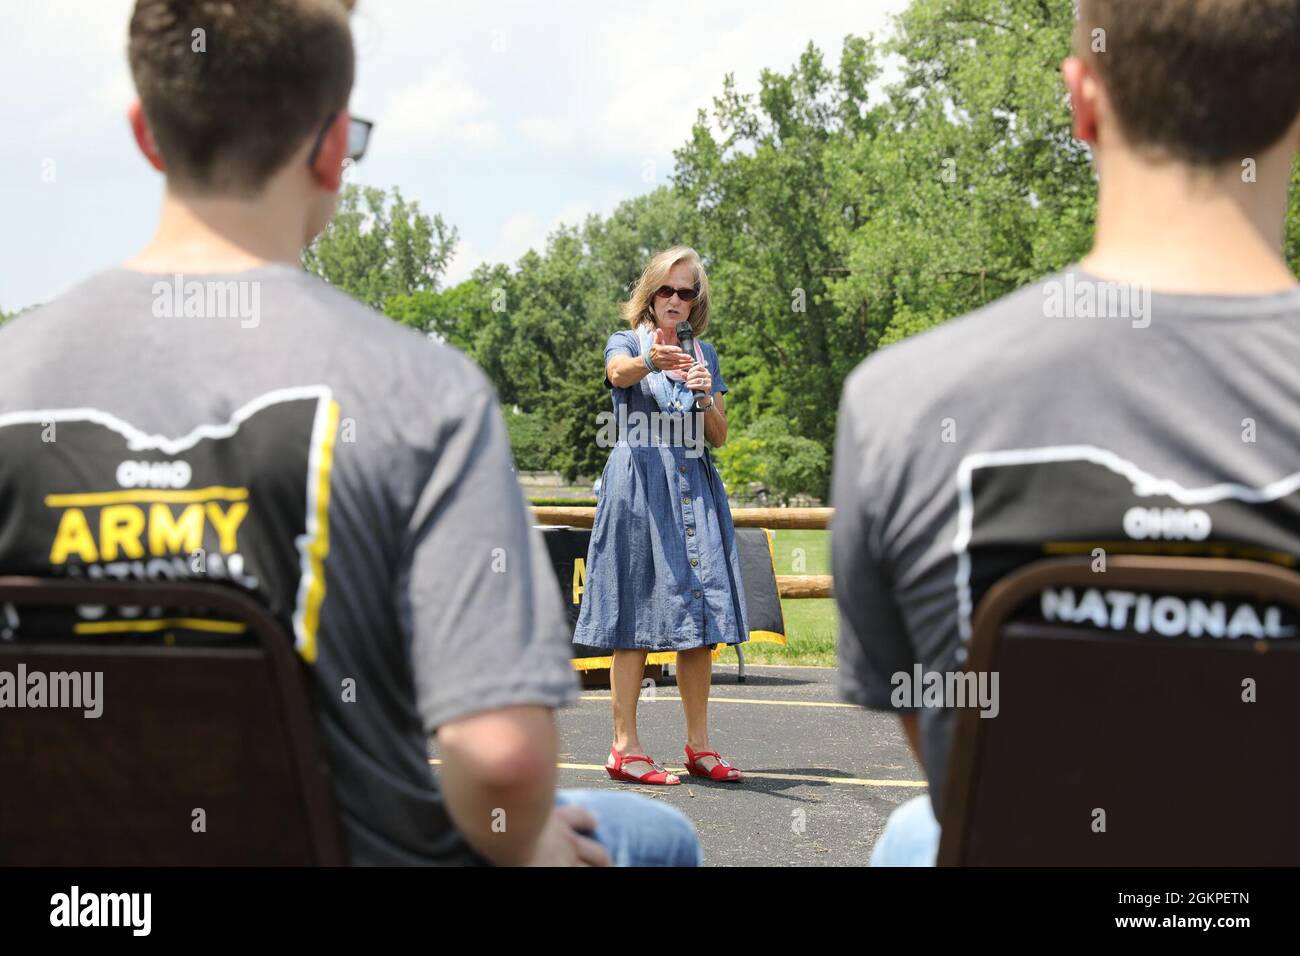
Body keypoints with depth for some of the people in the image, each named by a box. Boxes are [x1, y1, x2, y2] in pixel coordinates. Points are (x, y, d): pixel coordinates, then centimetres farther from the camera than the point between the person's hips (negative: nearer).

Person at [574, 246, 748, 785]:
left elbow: (718, 438, 14)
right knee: (637, 619, -8)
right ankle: (625, 748, -6)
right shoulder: (627, 343, 3)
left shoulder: (703, 354, 17)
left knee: (699, 618, 3)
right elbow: (619, 372, -23)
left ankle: (699, 745, 10)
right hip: (639, 485, -5)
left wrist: (705, 396, -6)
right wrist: (652, 361, -46)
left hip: (695, 488, 5)